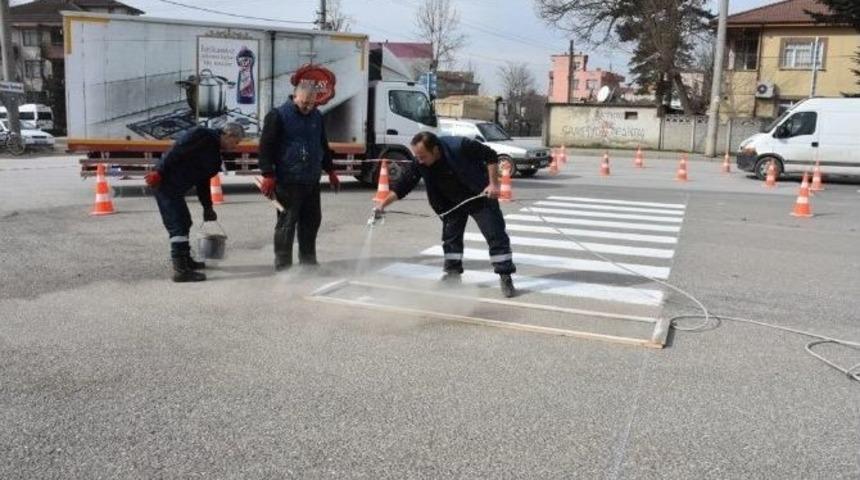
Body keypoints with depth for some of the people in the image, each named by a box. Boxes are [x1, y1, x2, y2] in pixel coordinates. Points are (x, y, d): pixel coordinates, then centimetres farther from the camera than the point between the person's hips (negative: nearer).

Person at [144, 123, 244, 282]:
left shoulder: (215, 154, 17)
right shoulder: (203, 136, -11)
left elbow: (202, 181, 23)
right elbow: (176, 152, -20)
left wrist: (207, 207, 23)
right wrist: (159, 172, -24)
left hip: (175, 188, 10)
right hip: (165, 181, -10)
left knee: (184, 222, 20)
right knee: (178, 225, -11)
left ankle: (186, 260, 36)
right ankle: (180, 270, -11)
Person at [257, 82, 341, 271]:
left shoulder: (316, 116, 13)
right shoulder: (278, 116, -8)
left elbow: (323, 145, 24)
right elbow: (266, 146, -11)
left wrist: (330, 171, 25)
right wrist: (268, 175, -16)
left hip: (312, 181, 7)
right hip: (288, 182, -7)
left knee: (312, 221, 12)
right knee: (287, 223, -4)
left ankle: (308, 260, 25)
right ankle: (283, 265, 5)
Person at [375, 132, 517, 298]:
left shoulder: (459, 146, -33)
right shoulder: (419, 163, -20)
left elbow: (490, 156, -21)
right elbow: (402, 186, -15)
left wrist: (493, 184, -24)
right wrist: (383, 205, -23)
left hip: (480, 196, -5)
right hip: (452, 203, 5)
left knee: (496, 235, -6)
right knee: (450, 237, 6)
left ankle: (505, 277, 0)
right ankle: (453, 274, 20)